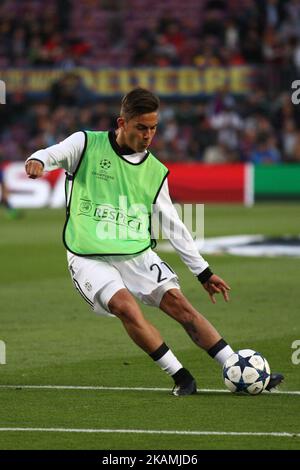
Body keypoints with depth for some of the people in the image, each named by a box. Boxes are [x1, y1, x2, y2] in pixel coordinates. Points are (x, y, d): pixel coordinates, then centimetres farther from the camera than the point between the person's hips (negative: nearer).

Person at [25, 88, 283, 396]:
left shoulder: (155, 172, 9)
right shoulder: (87, 144, -1)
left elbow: (174, 226, 15)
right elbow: (54, 154, -17)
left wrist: (203, 272, 13)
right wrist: (38, 161, -43)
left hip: (138, 255, 3)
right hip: (89, 258, -3)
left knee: (179, 304, -12)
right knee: (126, 306, -28)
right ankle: (181, 377, -20)